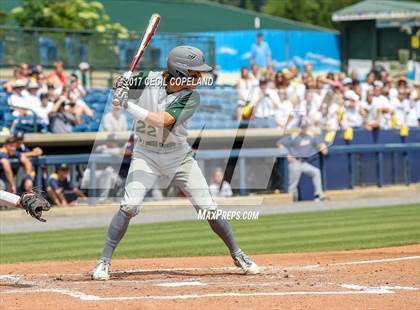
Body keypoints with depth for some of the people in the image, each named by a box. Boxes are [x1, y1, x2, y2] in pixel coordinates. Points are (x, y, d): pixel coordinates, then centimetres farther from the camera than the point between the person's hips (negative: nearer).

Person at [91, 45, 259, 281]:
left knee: (208, 208, -2)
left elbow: (162, 121, -29)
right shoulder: (148, 80, -11)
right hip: (146, 155, 0)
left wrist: (129, 105, -32)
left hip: (180, 157, 1)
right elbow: (118, 95, 5)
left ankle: (237, 254, 18)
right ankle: (104, 262, -8)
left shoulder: (191, 97, -16)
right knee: (130, 206, -19)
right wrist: (121, 87, -20)